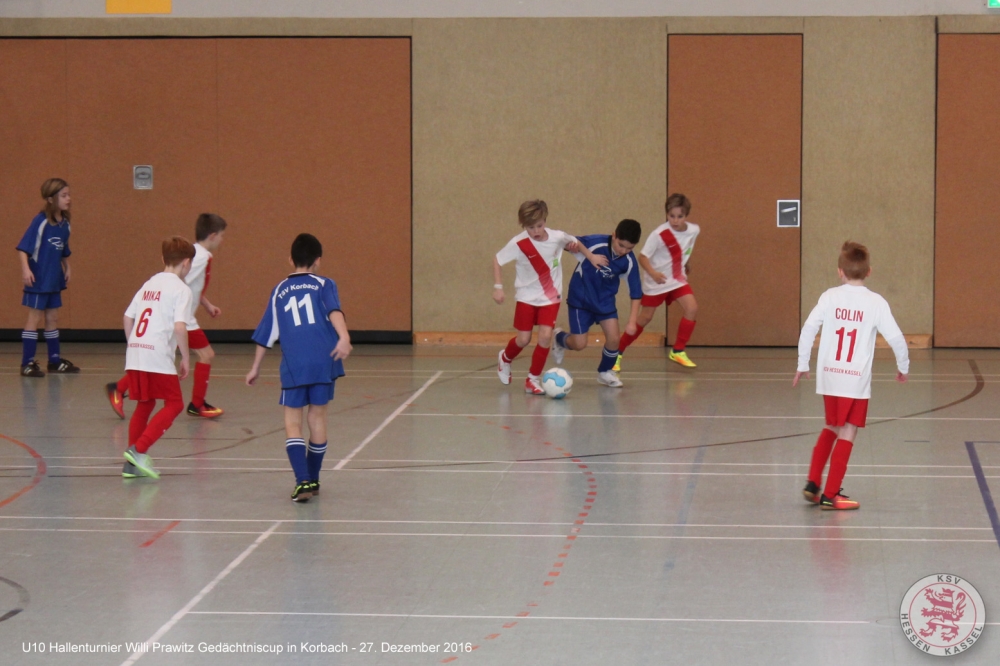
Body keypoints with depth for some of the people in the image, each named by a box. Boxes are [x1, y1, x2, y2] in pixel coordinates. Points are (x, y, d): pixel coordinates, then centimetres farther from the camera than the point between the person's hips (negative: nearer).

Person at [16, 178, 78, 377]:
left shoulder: (65, 224, 4)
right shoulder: (41, 221, -16)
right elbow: (23, 248, -18)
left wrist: (67, 269, 9)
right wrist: (25, 269, -27)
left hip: (55, 280, 7)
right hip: (38, 279, -7)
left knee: (53, 319, 15)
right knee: (34, 319, -2)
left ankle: (55, 360, 25)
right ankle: (27, 364, 4)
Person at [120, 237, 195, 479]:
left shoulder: (149, 284, 19)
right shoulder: (181, 289, -3)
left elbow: (127, 318, 17)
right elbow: (179, 327, -14)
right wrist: (185, 358, -5)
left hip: (135, 356, 7)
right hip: (158, 357, -7)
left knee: (145, 404, 18)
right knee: (174, 404, 4)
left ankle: (132, 463, 14)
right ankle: (138, 450, -10)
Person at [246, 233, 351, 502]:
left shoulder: (279, 291, 16)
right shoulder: (323, 284, 10)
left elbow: (266, 334, 19)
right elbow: (334, 311, -12)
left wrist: (256, 368, 29)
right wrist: (344, 337, -26)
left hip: (294, 364, 0)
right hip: (323, 359, 0)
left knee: (293, 422, 3)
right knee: (317, 416, 14)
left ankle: (303, 481, -13)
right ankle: (313, 479, 23)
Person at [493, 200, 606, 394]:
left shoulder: (558, 237, -12)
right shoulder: (518, 244, -19)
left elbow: (574, 242, 11)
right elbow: (497, 260, -8)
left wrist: (591, 257, 17)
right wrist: (498, 287, -14)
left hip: (551, 297, 1)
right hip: (527, 297, -1)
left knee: (545, 336, -12)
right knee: (523, 339, 0)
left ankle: (533, 379, 3)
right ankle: (505, 358, 36)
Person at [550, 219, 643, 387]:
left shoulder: (629, 262, -17)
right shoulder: (593, 242, -27)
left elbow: (636, 293, -10)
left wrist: (632, 321, -15)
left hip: (605, 301, 3)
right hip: (580, 299, -3)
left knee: (614, 338, -9)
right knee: (579, 344, -4)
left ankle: (605, 372, 20)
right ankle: (559, 338, 31)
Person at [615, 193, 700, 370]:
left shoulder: (694, 230, -9)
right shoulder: (659, 234, -24)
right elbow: (642, 257, -22)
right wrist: (653, 273, -38)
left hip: (678, 279, 4)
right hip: (655, 282, -4)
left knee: (692, 308, -16)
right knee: (645, 318, 1)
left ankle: (678, 351, -2)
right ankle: (618, 352, 16)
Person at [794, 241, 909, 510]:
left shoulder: (830, 297, 0)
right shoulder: (876, 302, -4)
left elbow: (808, 329, -4)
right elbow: (896, 337, -5)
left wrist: (802, 365, 7)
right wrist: (903, 367, 12)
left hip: (828, 377, 3)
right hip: (857, 380, -3)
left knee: (831, 428, 22)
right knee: (847, 434, 4)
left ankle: (813, 484, 17)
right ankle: (829, 495, 3)